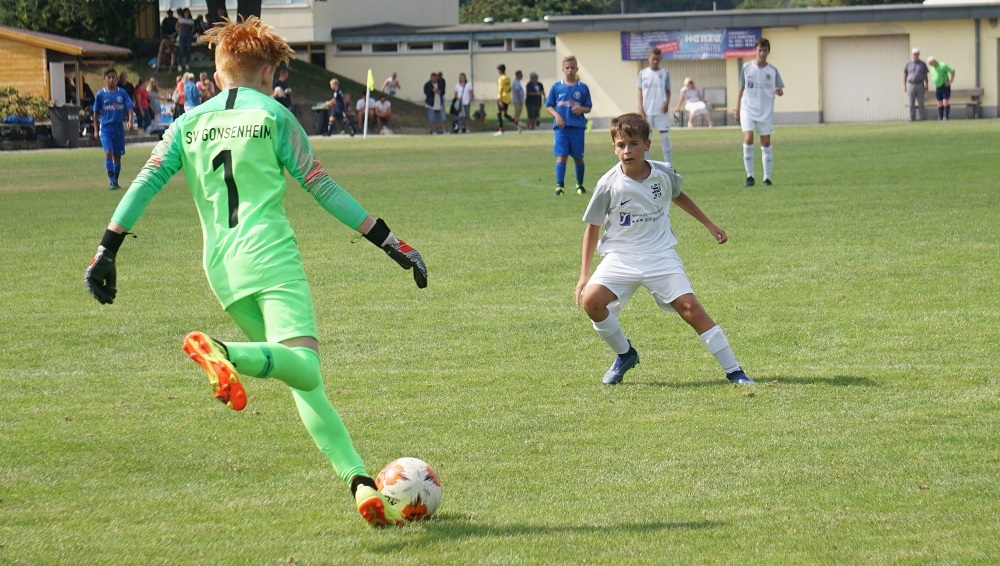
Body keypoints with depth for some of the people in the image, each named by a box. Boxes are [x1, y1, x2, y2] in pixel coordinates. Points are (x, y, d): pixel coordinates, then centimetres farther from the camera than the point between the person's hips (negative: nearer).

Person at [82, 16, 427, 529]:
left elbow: (145, 183, 7)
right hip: (271, 258, -5)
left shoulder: (189, 123, 16)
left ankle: (360, 483, -3)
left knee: (304, 384, 9)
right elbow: (322, 189, 4)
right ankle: (226, 353, -47)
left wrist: (106, 251, 10)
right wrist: (390, 242, 7)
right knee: (305, 368, -20)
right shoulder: (272, 116, 6)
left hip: (221, 269, 5)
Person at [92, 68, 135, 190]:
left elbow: (130, 108, -4)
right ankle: (111, 181, -17)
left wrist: (130, 120, -22)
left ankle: (116, 181, 21)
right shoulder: (101, 94, 0)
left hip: (119, 126, 2)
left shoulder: (122, 93, 1)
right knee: (108, 153, -17)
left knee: (117, 155, 9)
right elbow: (96, 113, 7)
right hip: (105, 127, -2)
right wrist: (96, 130, 4)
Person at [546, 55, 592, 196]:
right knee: (561, 156, -9)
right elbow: (548, 106, 8)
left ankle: (580, 185, 25)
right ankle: (559, 186, -11)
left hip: (577, 127, 1)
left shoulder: (582, 88, 5)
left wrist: (581, 109, -12)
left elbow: (588, 108, 10)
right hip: (561, 127, -1)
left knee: (578, 157, 9)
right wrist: (556, 115, -10)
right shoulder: (556, 87, 5)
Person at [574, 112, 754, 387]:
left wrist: (709, 224, 27)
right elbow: (592, 227, 1)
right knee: (591, 300, -23)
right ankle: (625, 354, 3)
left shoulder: (663, 174, -4)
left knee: (689, 307, -15)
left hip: (661, 256, 1)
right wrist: (584, 274, -3)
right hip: (621, 257, -1)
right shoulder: (609, 185, -10)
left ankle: (734, 371, -8)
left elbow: (678, 196, 21)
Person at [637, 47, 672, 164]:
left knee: (665, 138, -2)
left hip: (661, 111, -1)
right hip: (647, 111, 1)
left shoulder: (665, 73, 5)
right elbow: (640, 92, 7)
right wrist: (641, 109, -3)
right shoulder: (643, 73, 6)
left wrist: (667, 102, -11)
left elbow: (668, 91, 9)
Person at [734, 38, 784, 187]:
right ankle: (749, 175, -6)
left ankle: (767, 177, 10)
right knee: (748, 139, -14)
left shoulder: (772, 71, 0)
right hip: (748, 110, -1)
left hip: (766, 112, 1)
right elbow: (741, 89, 9)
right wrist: (737, 109, 7)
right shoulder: (747, 68, 2)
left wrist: (779, 91, -22)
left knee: (766, 143, 3)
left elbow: (780, 90, 3)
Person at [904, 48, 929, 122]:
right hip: (911, 85, 0)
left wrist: (926, 86, 1)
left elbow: (925, 76, 7)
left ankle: (923, 117, 2)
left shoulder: (922, 64, 4)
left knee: (921, 103, 0)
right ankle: (912, 118, 2)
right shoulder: (908, 64, 3)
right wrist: (904, 86, -4)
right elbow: (904, 76, 3)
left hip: (920, 85, 0)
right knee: (911, 103, -2)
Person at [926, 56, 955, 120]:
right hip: (937, 87, 6)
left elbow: (952, 71, -12)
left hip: (945, 86, -6)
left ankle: (945, 117, -14)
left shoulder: (942, 65, -15)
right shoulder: (931, 67, 6)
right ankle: (940, 117, 4)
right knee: (940, 103, 4)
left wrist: (950, 81, -14)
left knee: (946, 102, -11)